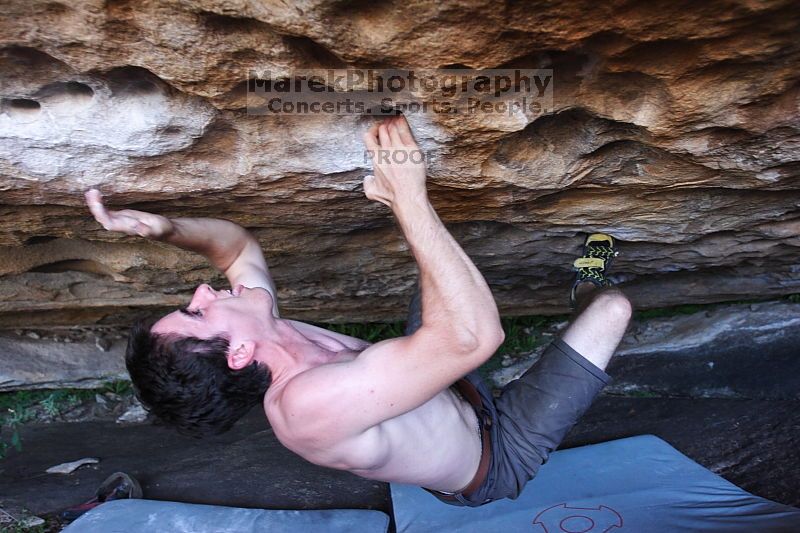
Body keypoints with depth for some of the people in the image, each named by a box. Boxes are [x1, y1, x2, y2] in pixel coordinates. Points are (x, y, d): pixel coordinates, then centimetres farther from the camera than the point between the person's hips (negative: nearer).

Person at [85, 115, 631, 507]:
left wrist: (165, 227, -23)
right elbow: (473, 334, -52)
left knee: (437, 281, 12)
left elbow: (238, 244, -2)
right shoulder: (311, 403, -46)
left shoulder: (267, 347, -18)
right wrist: (409, 198, -48)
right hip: (498, 458, -7)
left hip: (458, 401, 7)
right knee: (613, 306, -8)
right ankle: (589, 291, 31)